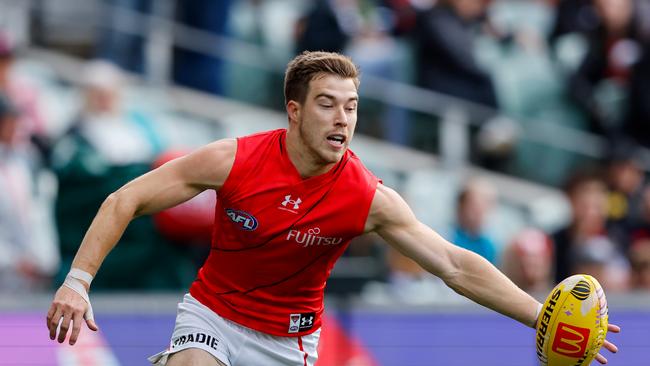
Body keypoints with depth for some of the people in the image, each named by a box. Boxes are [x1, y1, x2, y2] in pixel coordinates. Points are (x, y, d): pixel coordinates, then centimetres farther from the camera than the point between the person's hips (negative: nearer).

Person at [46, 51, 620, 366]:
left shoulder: (369, 199, -17)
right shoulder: (233, 162, -19)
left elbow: (456, 266, -16)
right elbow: (126, 201, -11)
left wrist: (544, 318, -25)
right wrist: (78, 280, -21)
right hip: (212, 316, -2)